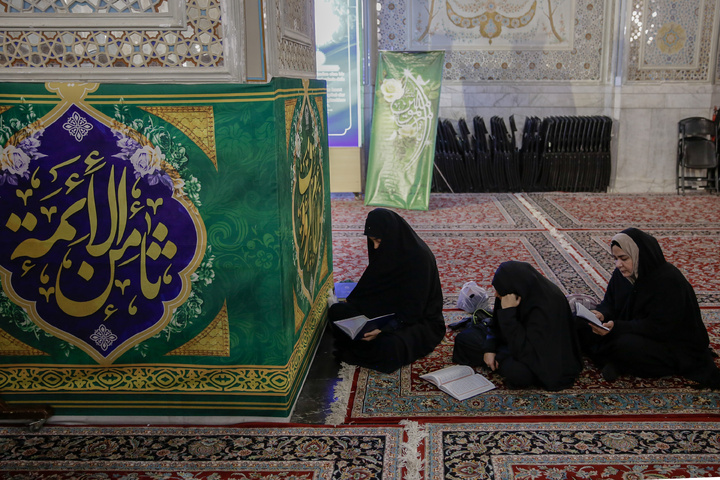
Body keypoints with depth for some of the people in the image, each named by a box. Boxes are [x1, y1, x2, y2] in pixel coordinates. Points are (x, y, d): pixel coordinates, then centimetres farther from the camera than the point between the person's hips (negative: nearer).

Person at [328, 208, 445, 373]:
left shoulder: (419, 256, -24)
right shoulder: (385, 250, -1)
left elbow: (413, 309, -25)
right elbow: (371, 283, 12)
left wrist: (384, 329, -35)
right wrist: (351, 301, -3)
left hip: (419, 320, -7)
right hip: (387, 310, 7)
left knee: (388, 345, -36)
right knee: (336, 311, -8)